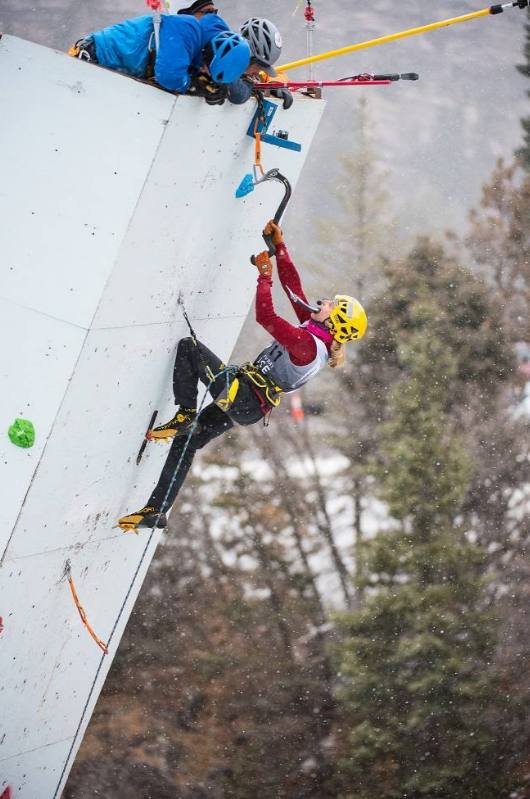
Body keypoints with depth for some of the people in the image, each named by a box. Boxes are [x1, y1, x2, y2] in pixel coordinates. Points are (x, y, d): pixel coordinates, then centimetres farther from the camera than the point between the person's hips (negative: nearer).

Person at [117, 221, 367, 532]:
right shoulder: (314, 329, 5)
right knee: (186, 443, 14)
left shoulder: (308, 344, -23)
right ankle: (157, 511, 16)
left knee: (188, 346, -6)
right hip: (249, 406, 9)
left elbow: (265, 316, -29)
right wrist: (279, 246, 9)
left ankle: (185, 416, -7)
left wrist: (265, 274, -17)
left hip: (241, 397, -9)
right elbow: (293, 285, 10)